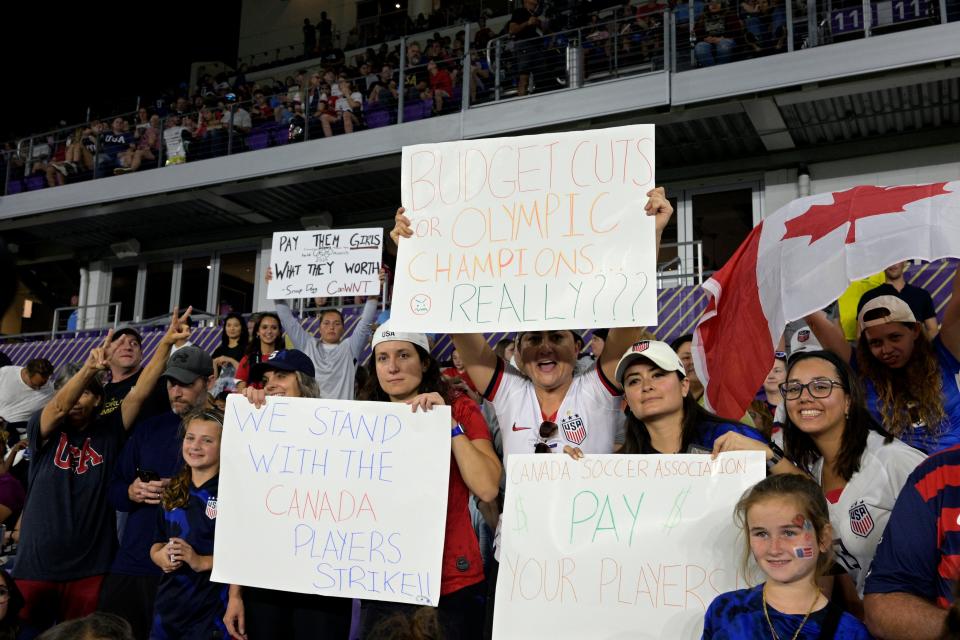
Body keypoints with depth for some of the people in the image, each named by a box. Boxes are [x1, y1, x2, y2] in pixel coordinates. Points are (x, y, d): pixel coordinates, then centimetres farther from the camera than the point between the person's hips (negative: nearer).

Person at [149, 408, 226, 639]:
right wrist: (160, 556, -4)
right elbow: (157, 543, 17)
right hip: (167, 609, 6)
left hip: (211, 612, -6)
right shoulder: (173, 492, 9)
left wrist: (202, 562, -22)